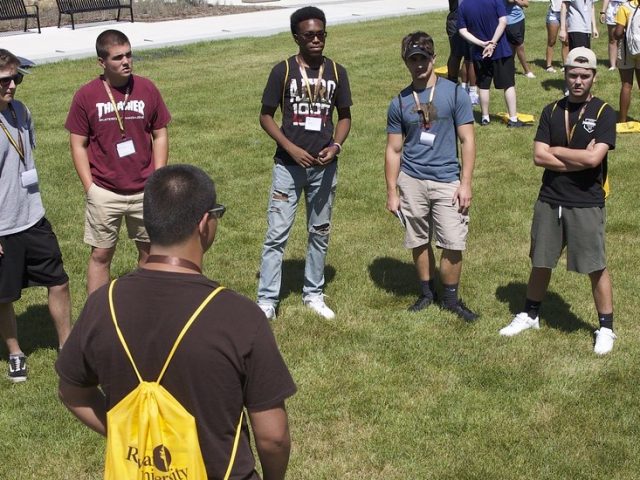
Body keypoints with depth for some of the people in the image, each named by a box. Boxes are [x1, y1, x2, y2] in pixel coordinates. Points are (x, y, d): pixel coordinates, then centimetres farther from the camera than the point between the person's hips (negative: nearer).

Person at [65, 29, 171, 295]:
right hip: (104, 192, -2)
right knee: (100, 255, 6)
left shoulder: (147, 89, -2)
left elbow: (160, 135, 5)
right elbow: (78, 144, -2)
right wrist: (89, 187, -7)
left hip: (145, 190, 2)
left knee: (150, 251, 11)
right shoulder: (86, 95, -7)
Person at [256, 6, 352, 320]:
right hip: (288, 165, -3)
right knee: (277, 234, -3)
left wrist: (335, 146, -8)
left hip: (324, 166, 3)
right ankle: (266, 300, 4)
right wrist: (290, 148, -14)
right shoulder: (283, 70, -6)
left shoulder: (337, 72, 2)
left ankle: (313, 294, 27)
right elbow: (265, 116, -2)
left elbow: (344, 116, 10)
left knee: (320, 232, 13)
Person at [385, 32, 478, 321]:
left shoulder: (454, 94, -2)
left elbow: (467, 141, -1)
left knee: (453, 244, -3)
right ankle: (427, 292, 29)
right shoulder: (399, 103, 4)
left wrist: (465, 184, -7)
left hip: (447, 181, -2)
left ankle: (450, 298, 16)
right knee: (419, 241, 11)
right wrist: (392, 192, 4)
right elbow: (393, 150, 8)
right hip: (411, 181, 2)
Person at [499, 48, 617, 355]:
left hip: (586, 205, -4)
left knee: (596, 268, 4)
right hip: (549, 201, 4)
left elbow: (594, 158, -20)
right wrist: (578, 159, -14)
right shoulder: (551, 112, 4)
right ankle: (530, 315, 34)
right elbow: (538, 157, -6)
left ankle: (606, 328, 18)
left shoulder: (604, 113, -7)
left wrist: (556, 150, -9)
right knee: (541, 262, 16)